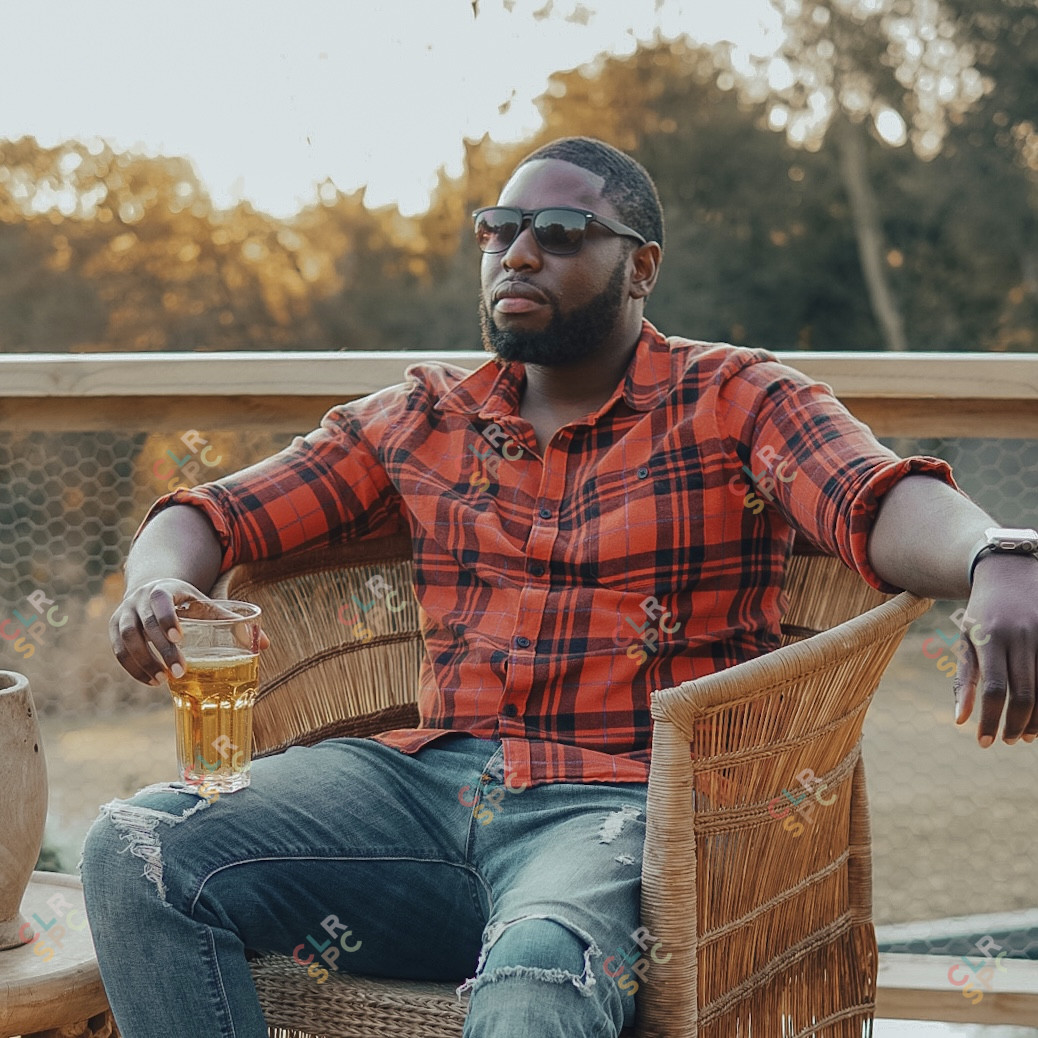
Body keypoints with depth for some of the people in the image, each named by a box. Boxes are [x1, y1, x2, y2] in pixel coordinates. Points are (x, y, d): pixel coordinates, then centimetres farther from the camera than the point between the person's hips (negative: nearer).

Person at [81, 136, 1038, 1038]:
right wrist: (160, 583, -6)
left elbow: (884, 500, -11)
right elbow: (213, 515, 20)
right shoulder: (419, 421, 19)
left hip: (620, 799, -4)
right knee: (138, 850, -18)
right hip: (429, 776, 5)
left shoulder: (737, 402, 7)